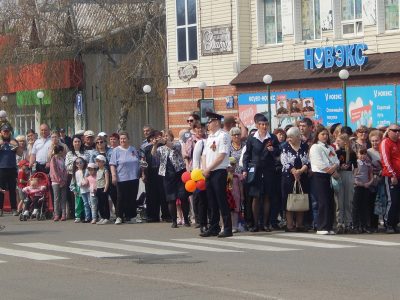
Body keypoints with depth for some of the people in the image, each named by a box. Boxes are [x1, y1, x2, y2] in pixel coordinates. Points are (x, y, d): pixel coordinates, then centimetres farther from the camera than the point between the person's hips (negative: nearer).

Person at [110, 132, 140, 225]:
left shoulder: (133, 150, 13)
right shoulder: (116, 151, 0)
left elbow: (139, 163, 21)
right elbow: (112, 164, -5)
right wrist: (113, 175, -15)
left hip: (134, 178, 4)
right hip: (121, 179, -4)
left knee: (132, 198, 5)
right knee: (121, 198, -4)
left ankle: (131, 217, 12)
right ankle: (119, 217, 1)